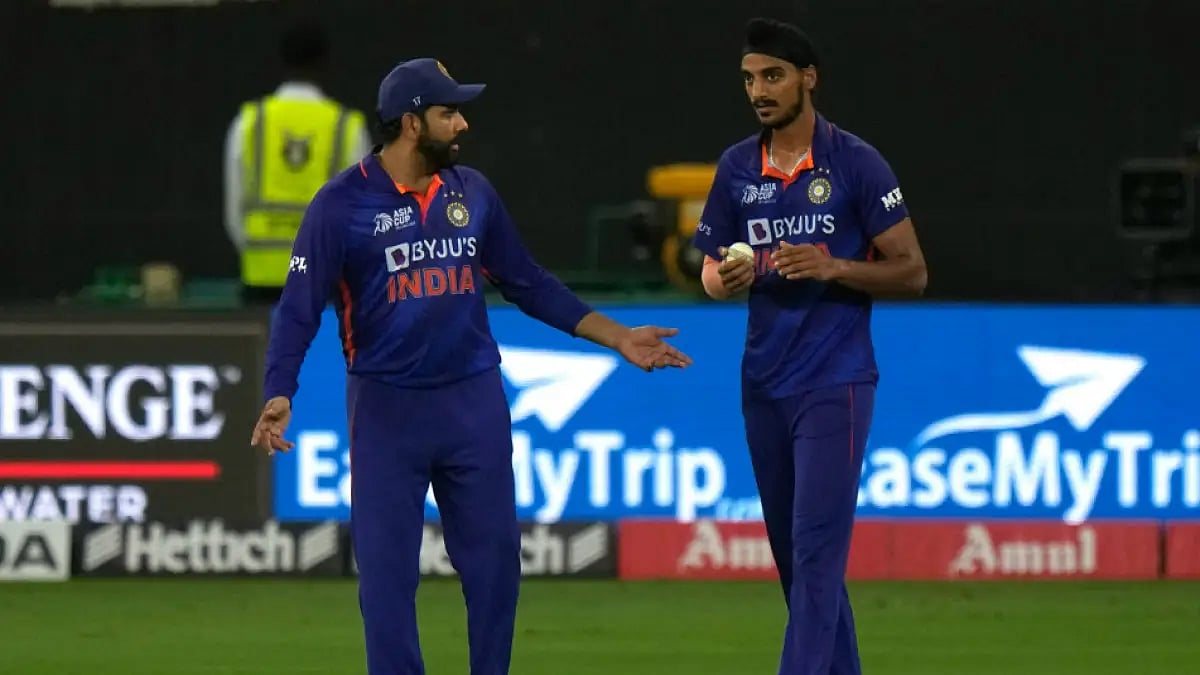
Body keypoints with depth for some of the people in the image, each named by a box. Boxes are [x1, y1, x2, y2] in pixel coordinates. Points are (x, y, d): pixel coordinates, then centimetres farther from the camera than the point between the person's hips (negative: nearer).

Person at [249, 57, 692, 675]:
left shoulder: (472, 193, 7)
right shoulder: (342, 205, -8)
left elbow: (529, 285, 15)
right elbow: (300, 309, -10)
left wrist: (619, 339, 11)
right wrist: (280, 395, -24)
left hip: (475, 403, 4)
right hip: (386, 408, -4)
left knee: (494, 560, 5)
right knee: (386, 570, -2)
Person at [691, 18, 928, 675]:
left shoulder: (856, 163, -6)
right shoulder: (737, 167, 8)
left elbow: (911, 271, -5)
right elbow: (711, 271, 14)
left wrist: (833, 268, -21)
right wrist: (726, 279, -10)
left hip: (835, 382, -6)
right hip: (764, 385, 6)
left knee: (816, 551, -12)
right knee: (793, 554, 11)